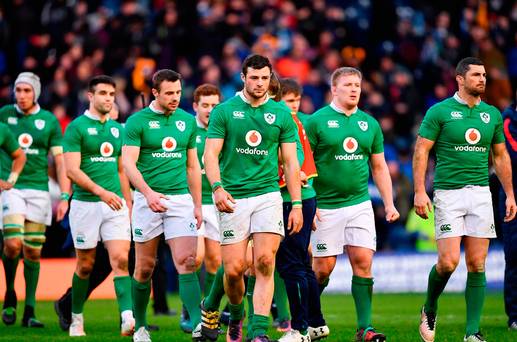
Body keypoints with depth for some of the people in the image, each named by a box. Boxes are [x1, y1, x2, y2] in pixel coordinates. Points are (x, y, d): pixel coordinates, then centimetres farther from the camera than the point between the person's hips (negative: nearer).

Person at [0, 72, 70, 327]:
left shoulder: (49, 121, 5)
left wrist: (64, 196, -3)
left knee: (33, 251, 1)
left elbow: (60, 160, 5)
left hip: (38, 189, 1)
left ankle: (29, 311, 9)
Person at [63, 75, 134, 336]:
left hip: (115, 205, 4)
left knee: (120, 259, -12)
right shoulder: (77, 127, -5)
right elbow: (72, 169, -13)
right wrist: (101, 192, -23)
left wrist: (129, 204, 17)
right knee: (85, 266, 6)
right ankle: (76, 318, 23)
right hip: (86, 204, -4)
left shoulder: (117, 128, 14)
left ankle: (128, 318, -22)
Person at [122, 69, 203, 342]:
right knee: (145, 267, 6)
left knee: (186, 262, -12)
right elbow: (128, 163, -12)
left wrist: (198, 205, 13)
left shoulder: (187, 122, 9)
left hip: (181, 198, 2)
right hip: (147, 199, -2)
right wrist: (148, 192, -27)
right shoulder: (137, 122, -3)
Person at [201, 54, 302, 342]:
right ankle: (236, 315, 26)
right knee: (234, 268, -3)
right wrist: (217, 187, -20)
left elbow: (291, 161, 8)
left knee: (265, 263, -14)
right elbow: (210, 154, -2)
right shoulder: (224, 111, 2)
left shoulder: (281, 114, 7)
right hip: (233, 199, -1)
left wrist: (297, 204, 2)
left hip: (268, 196, 1)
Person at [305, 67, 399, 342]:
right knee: (323, 268, 1)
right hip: (326, 206, -3)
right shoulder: (317, 121, -4)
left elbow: (379, 167, 16)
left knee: (363, 262, -6)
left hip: (360, 204, 3)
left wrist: (389, 204, 9)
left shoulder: (369, 124, 10)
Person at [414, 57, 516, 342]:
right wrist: (419, 191, -12)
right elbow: (421, 151, -4)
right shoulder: (440, 112, -3)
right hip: (448, 193, -4)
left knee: (477, 266, 0)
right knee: (448, 261, -12)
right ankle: (429, 310, 17)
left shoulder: (492, 114, 11)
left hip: (481, 192, 4)